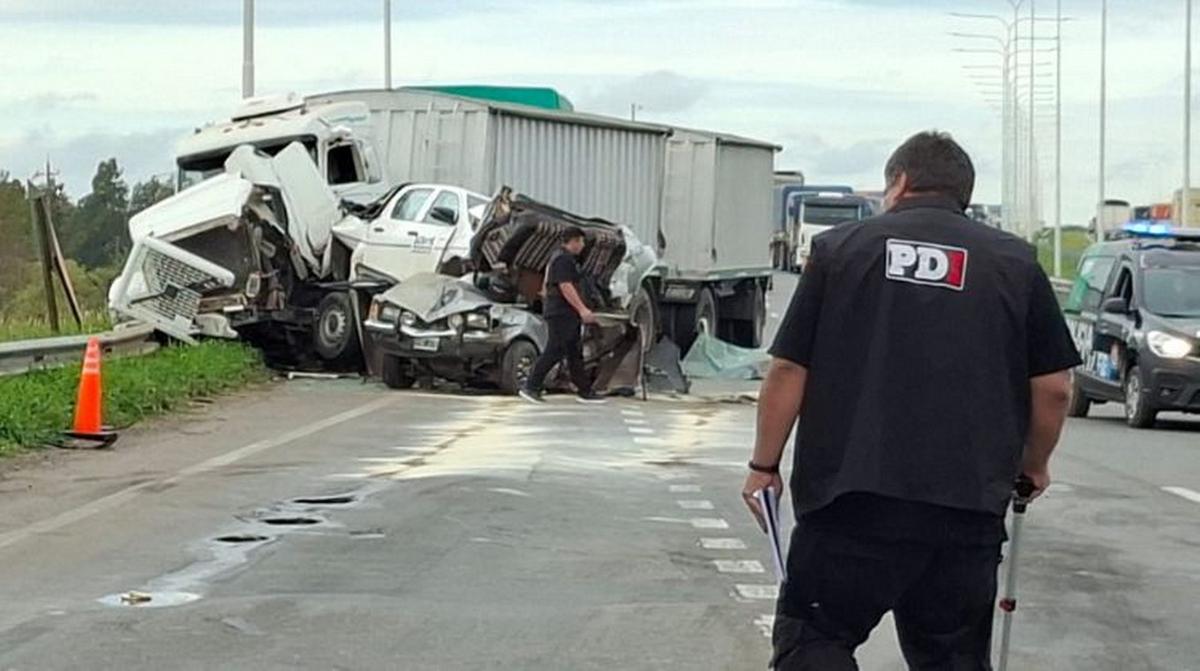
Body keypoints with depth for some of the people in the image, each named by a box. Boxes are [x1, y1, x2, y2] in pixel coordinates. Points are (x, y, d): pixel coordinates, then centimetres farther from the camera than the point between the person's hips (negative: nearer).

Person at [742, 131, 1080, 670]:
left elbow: (787, 371, 2)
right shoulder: (1015, 262, 9)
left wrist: (765, 466, 11)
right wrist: (1032, 465, 23)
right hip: (969, 505, 2)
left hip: (850, 497, -2)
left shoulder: (841, 247, 6)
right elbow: (1054, 387, 6)